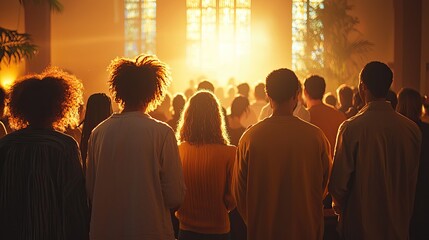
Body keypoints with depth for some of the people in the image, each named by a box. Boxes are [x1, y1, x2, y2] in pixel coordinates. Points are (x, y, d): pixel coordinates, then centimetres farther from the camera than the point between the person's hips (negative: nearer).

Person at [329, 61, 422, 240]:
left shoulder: (351, 128, -18)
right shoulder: (412, 129, -6)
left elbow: (338, 181, -14)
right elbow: (412, 180, 6)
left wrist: (339, 205, 7)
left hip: (360, 225, -3)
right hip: (399, 225, 3)